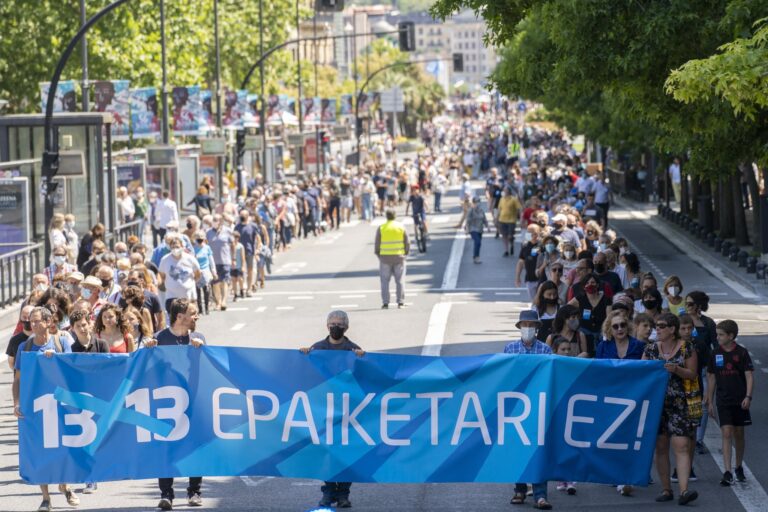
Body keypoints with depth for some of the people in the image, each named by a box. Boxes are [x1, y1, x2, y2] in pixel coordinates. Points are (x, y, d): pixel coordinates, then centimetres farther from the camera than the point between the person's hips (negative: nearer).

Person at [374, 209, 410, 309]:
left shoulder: (381, 228, -4)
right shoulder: (401, 227, 0)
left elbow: (377, 245, -4)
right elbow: (407, 244, 0)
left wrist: (378, 255, 12)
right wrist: (405, 253, 15)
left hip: (385, 258, -1)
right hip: (399, 258, 1)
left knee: (385, 281, 4)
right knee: (400, 281, 6)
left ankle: (385, 303, -1)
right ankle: (401, 302, 2)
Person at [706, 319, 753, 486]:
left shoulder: (741, 353, -4)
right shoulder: (715, 354, 3)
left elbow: (749, 375, -6)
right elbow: (712, 378, 9)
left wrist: (748, 396, -18)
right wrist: (710, 401, 9)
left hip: (740, 400, -1)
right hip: (723, 400, 1)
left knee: (738, 434, 10)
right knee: (726, 434, -9)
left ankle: (739, 467, 28)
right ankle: (727, 472, -14)